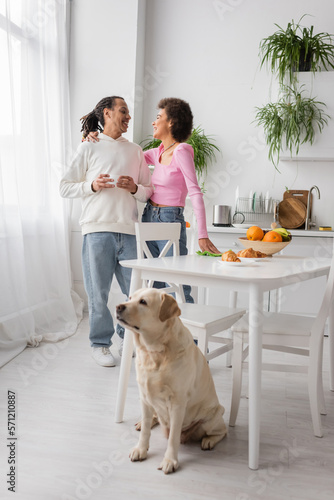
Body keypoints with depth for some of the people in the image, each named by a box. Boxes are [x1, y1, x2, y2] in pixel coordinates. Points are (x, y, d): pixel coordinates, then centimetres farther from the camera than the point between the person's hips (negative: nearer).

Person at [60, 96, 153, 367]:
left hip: (129, 230, 3)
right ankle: (100, 344, 19)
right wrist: (92, 185, -10)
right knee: (99, 292, 2)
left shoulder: (135, 150, 18)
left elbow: (149, 191, 17)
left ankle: (127, 337, 27)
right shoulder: (89, 147, 8)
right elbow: (65, 187, 5)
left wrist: (135, 188, -3)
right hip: (98, 229, -3)